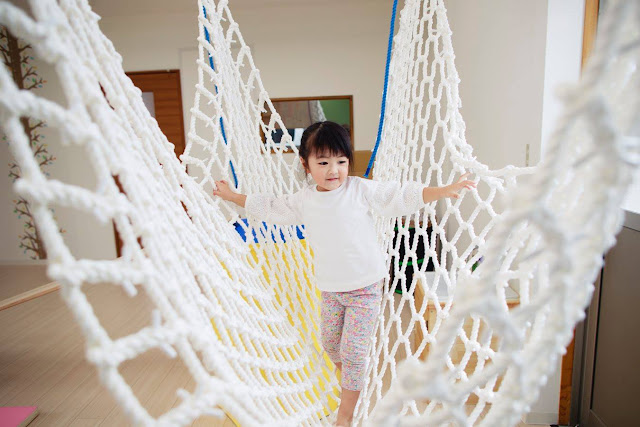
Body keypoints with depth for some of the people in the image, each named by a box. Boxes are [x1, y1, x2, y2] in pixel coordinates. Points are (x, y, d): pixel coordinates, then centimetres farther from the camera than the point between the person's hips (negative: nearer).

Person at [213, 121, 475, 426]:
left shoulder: (362, 190, -12)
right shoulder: (303, 200, 0)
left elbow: (403, 196, -11)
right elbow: (267, 207, 13)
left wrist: (444, 191, -20)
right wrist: (231, 196, 19)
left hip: (365, 288, -4)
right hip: (329, 288, 5)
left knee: (353, 351, -2)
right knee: (330, 342, 21)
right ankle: (347, 377, 55)